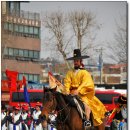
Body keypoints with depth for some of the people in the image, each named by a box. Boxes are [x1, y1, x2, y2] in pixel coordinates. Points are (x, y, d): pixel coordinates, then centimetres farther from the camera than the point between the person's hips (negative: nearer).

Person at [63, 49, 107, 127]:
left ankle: (87, 120, -29)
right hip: (72, 93, 4)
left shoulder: (85, 73, 2)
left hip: (82, 93, -4)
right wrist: (67, 90, -16)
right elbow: (67, 82, 4)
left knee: (85, 103, -28)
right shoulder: (70, 73, 15)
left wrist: (78, 91, -26)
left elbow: (85, 83, -11)